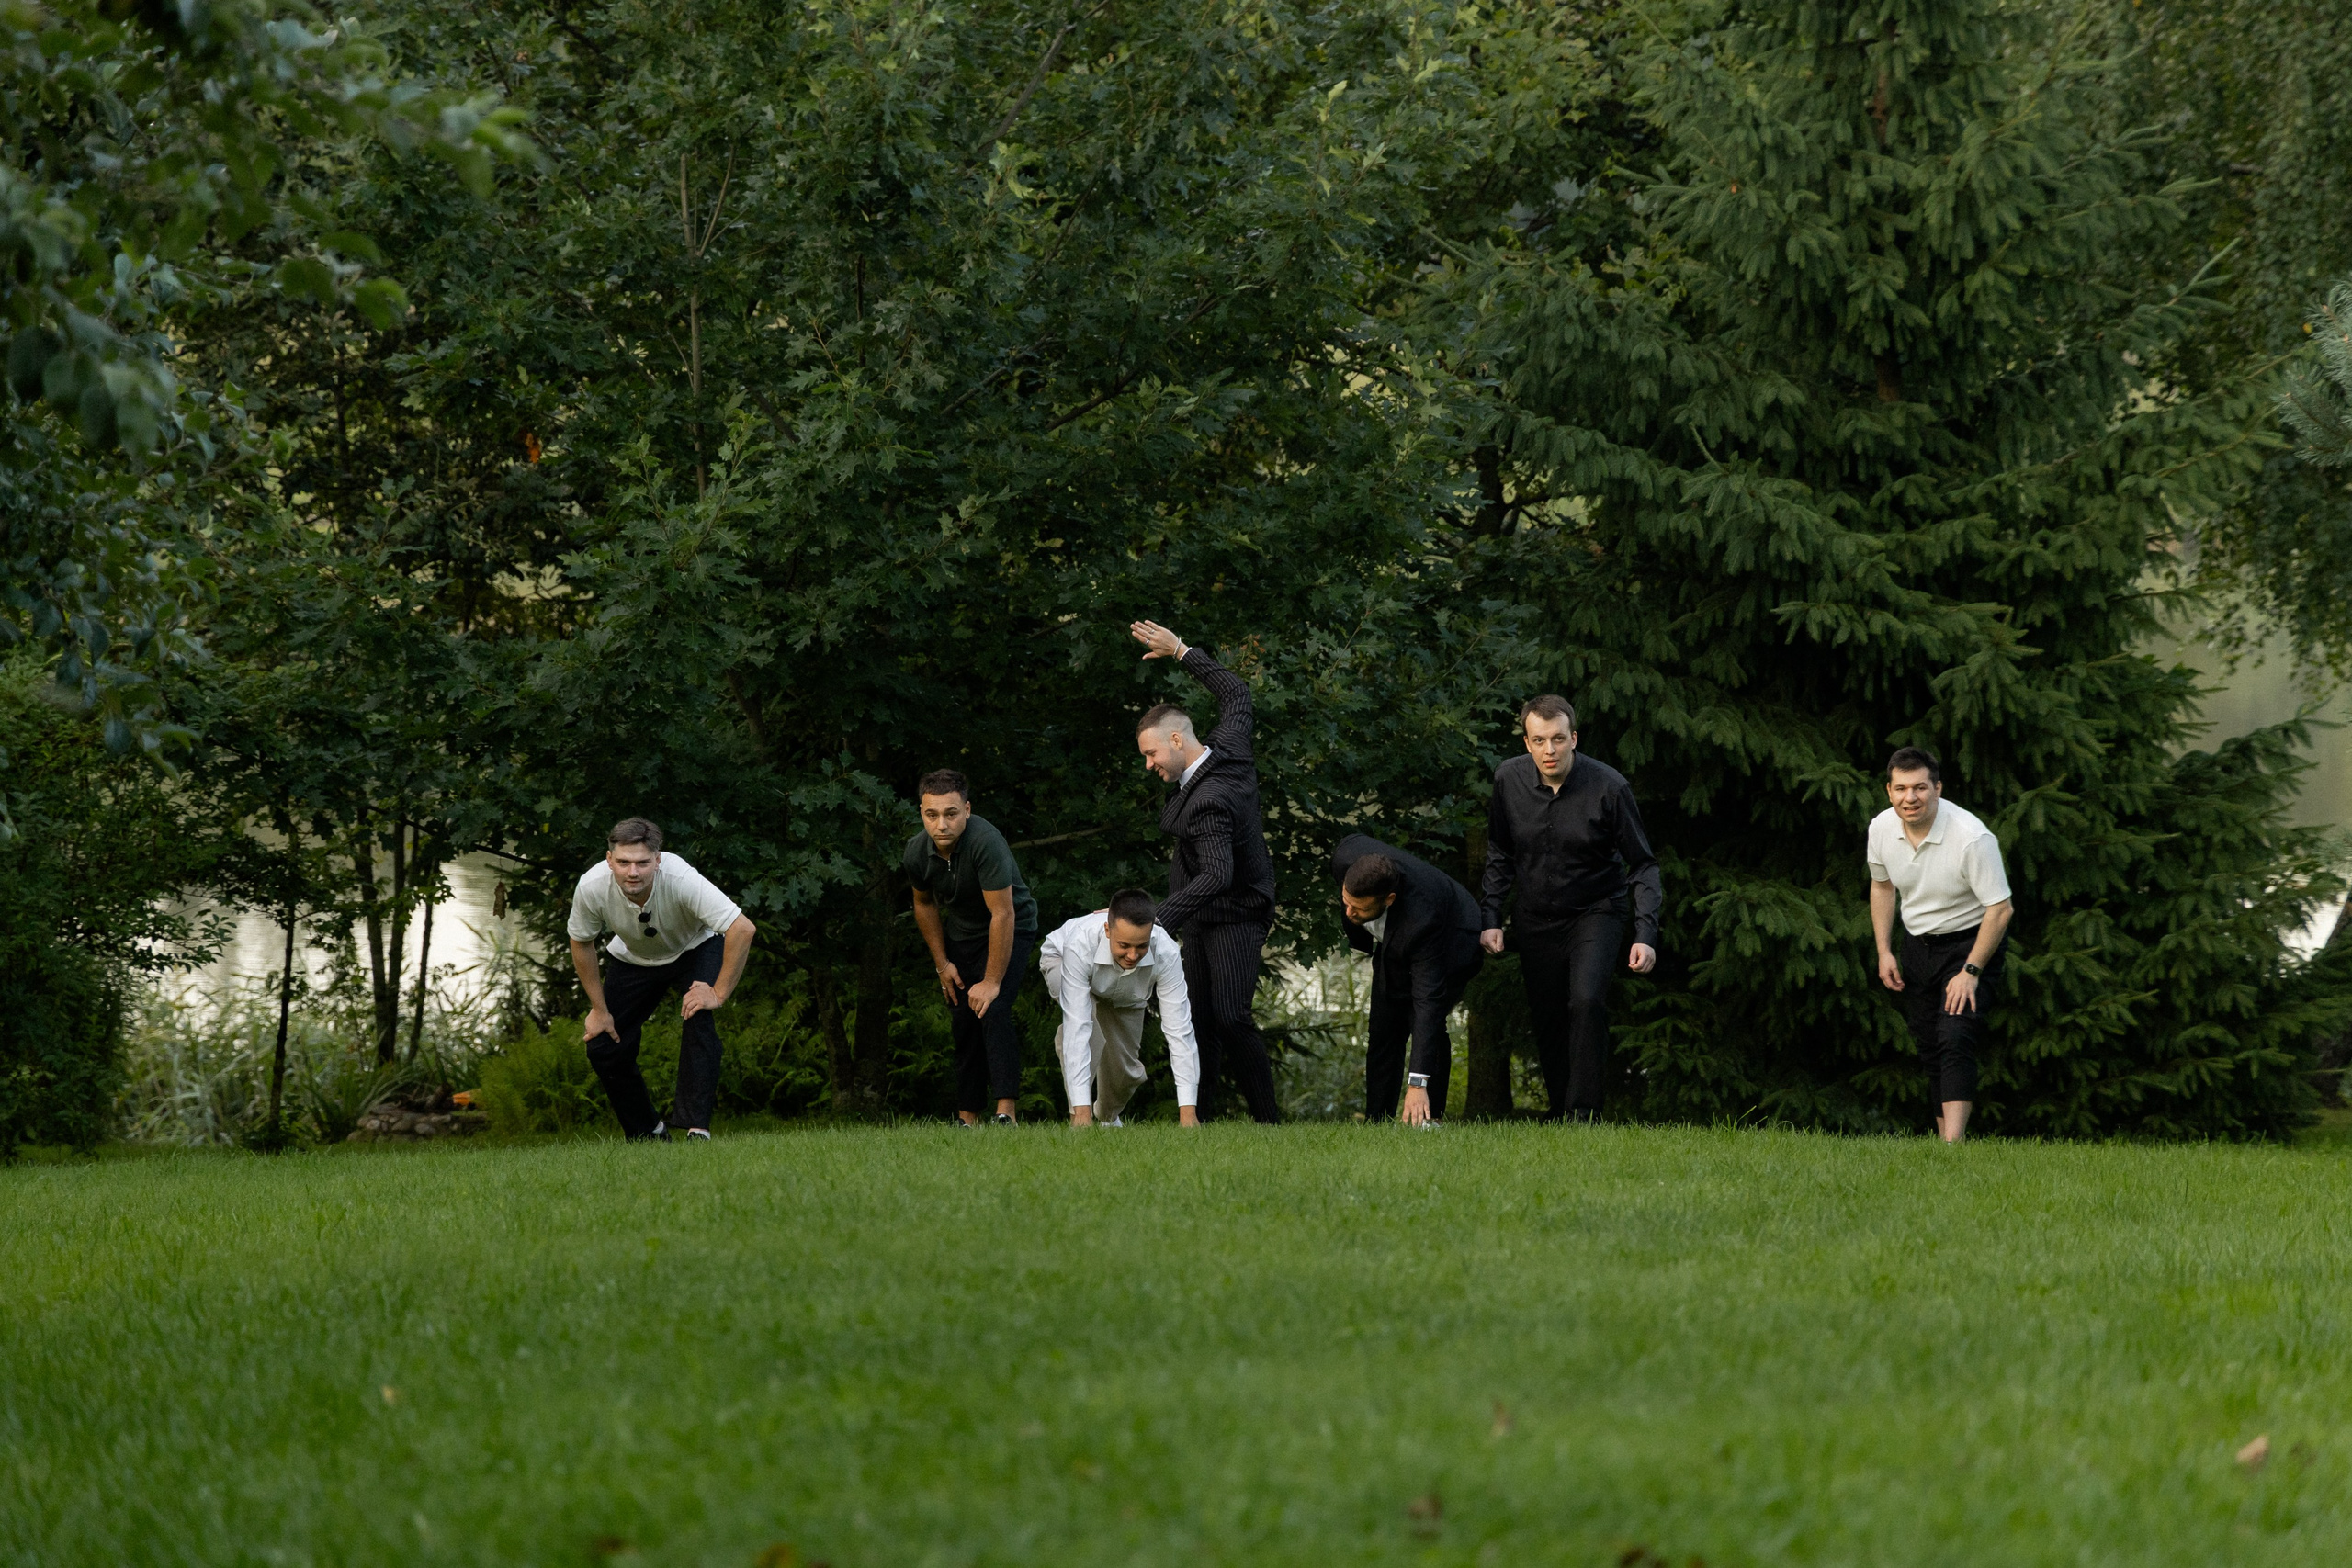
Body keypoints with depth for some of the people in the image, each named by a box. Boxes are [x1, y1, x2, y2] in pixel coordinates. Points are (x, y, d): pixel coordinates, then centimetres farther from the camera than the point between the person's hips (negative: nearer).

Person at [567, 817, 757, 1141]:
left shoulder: (681, 879, -39)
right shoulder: (592, 887, -30)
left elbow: (742, 929, -38)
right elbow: (581, 943, -9)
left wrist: (719, 993, -34)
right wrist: (599, 1009, -6)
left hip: (694, 949, -3)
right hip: (633, 958, 3)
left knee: (698, 1016, -30)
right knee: (603, 1048, -5)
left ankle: (697, 1127, -27)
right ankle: (648, 1133, 16)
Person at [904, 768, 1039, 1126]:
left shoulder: (985, 842, -35)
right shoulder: (917, 852, -14)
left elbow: (1002, 915, -31)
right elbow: (925, 904, 8)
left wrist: (992, 981, -28)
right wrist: (941, 963, 7)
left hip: (1010, 932, -6)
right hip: (961, 933, 6)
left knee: (992, 1010, -24)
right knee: (964, 1024, 3)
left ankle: (1006, 1112, -28)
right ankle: (968, 1119, 10)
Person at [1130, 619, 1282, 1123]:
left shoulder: (1207, 803, -31)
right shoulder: (1228, 749, -5)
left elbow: (1216, 876, -40)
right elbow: (1236, 693, 14)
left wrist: (1158, 920, -46)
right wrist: (1181, 651, 15)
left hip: (1236, 917, -10)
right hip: (1203, 920, 10)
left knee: (1231, 1016, -17)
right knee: (1200, 1020, 5)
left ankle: (1269, 1119, -13)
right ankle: (1200, 1118, 4)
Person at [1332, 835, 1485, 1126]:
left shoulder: (1422, 919, -47)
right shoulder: (1349, 855, -34)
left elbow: (1428, 1001, -45)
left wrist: (1417, 1083, -48)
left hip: (1451, 946, -6)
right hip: (1393, 947, 6)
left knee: (1426, 1023, -24)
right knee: (1384, 1034, 2)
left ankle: (1426, 1118, -16)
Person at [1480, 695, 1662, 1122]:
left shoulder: (1608, 787, -18)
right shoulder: (1509, 779, -8)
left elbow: (1643, 864, -9)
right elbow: (1500, 854, 8)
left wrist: (1646, 934, -18)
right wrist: (1490, 917, -1)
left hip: (1596, 913, -4)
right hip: (1537, 920, 4)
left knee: (1587, 1000, -24)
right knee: (1546, 1019, 5)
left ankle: (1583, 1111, -19)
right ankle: (1559, 1108, 23)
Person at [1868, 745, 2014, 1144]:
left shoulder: (1972, 837, -27)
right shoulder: (1882, 828, -8)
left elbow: (2000, 909, -21)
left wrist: (1971, 971, -22)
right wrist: (1884, 952, 7)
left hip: (1969, 941, -6)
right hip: (1917, 943, 6)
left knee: (1956, 1038, -21)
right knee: (1930, 1050, 5)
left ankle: (1954, 1142, -31)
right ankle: (1944, 1140, 11)